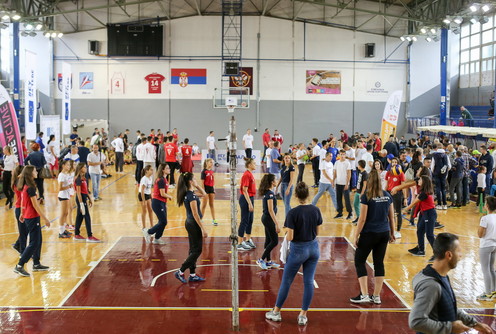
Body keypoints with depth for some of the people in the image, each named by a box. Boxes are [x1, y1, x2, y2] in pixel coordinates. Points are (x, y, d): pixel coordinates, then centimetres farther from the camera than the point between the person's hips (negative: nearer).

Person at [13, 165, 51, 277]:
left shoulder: (24, 187, 7)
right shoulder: (30, 188, -20)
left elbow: (23, 201, 17)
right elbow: (35, 205, -20)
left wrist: (22, 214, 28)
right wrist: (45, 219, -15)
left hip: (28, 217, 9)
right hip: (32, 218, -9)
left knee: (38, 240, 17)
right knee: (34, 243, -4)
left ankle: (36, 264, 25)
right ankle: (19, 266, -4)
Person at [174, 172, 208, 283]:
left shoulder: (188, 193, 7)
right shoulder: (191, 195, -21)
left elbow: (203, 194, 23)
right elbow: (195, 214, -22)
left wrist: (197, 186, 7)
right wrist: (203, 229, -20)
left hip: (189, 223, 10)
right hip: (194, 224, -10)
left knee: (193, 250, 14)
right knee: (197, 251, -1)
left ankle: (192, 275, 20)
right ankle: (180, 272, 2)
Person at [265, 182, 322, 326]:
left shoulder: (293, 213, -19)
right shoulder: (316, 210, -5)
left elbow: (290, 237, -18)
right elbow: (317, 232, 4)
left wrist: (287, 234, 3)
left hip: (298, 250, -4)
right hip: (313, 248, 4)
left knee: (286, 281, 10)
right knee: (309, 282, 8)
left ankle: (276, 312, 23)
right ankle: (303, 315, 13)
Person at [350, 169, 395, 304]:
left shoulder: (366, 197, -11)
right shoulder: (387, 196, 4)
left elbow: (362, 219, -12)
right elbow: (391, 217, 9)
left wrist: (356, 236, -7)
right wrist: (392, 233, 20)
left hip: (369, 234, -5)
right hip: (384, 234, 5)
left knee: (359, 262, 6)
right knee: (379, 263, 10)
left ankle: (364, 295, 0)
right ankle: (376, 296, 13)